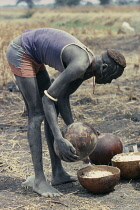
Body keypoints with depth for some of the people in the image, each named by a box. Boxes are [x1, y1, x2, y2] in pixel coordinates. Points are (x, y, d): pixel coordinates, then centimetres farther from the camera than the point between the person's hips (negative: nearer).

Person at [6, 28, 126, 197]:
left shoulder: (90, 70, -2)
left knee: (52, 113, 8)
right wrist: (59, 139, -36)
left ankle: (58, 173, 14)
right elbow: (48, 97, -33)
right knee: (37, 114, -11)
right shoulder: (80, 65, -30)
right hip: (19, 52, -10)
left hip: (32, 56, 10)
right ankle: (38, 179, -6)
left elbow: (63, 97, 1)